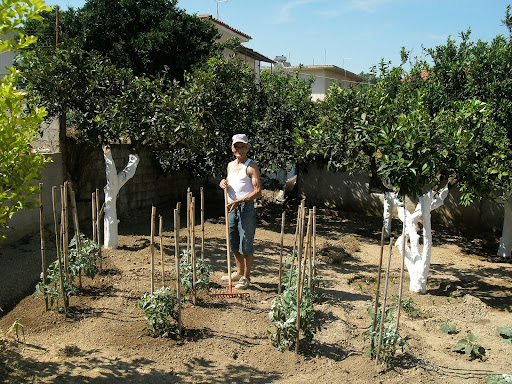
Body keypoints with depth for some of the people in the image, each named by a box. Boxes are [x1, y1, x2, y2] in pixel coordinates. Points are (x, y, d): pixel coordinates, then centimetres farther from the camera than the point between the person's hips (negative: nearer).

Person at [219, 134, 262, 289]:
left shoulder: (251, 167, -9)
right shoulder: (230, 165, 14)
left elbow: (258, 191, -16)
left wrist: (238, 201, -23)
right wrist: (223, 183, 5)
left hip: (246, 207, -8)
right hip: (231, 207, 8)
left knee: (246, 244, -1)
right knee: (234, 242, 16)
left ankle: (246, 277, 11)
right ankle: (239, 272, 32)